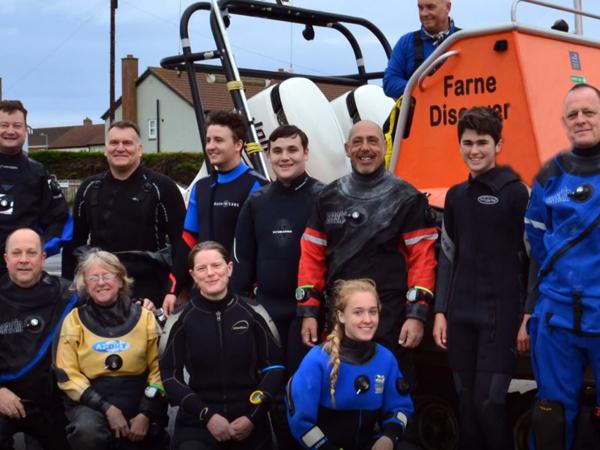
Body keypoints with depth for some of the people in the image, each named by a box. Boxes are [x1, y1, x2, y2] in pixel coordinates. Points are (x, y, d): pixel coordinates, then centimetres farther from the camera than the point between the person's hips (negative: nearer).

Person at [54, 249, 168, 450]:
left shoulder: (144, 317, 5)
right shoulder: (75, 320, 1)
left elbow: (158, 369, 5)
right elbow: (67, 375, -4)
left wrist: (146, 413, -8)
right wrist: (107, 408, -13)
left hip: (137, 402, 2)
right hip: (91, 404, -2)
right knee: (88, 430, -33)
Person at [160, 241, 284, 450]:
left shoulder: (253, 313, -1)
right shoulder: (182, 318, -2)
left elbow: (274, 367, 3)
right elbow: (169, 374, 0)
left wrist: (253, 415, -6)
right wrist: (207, 415, -9)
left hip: (249, 421, 1)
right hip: (196, 422, -1)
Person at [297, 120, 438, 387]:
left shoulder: (406, 199, 0)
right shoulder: (329, 198, 11)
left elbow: (422, 258, -5)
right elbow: (311, 255, 10)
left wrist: (417, 314, -13)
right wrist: (308, 312, 3)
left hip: (389, 319, -4)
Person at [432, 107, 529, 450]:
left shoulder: (517, 193, -5)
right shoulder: (456, 196, 12)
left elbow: (536, 257, -6)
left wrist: (529, 316, -10)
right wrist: (441, 311, 11)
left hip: (502, 315, -5)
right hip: (461, 316, 6)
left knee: (489, 403, -9)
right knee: (467, 403, 9)